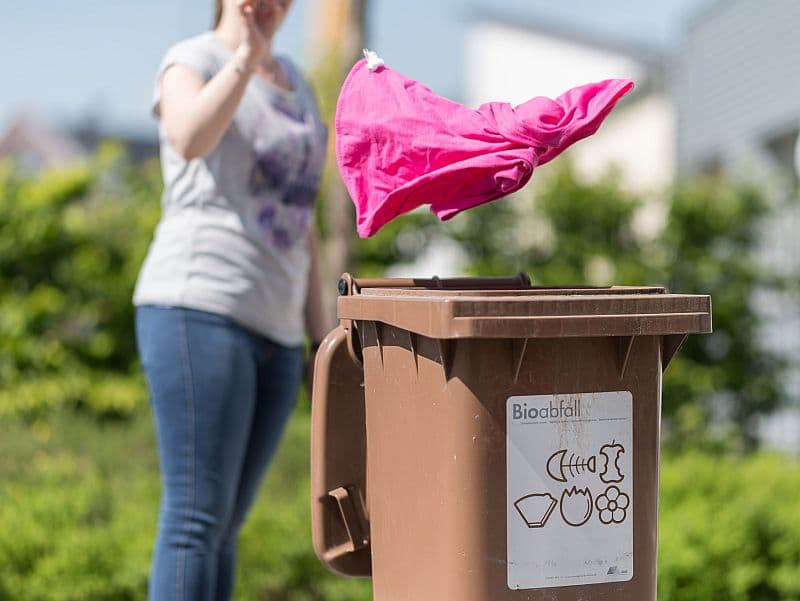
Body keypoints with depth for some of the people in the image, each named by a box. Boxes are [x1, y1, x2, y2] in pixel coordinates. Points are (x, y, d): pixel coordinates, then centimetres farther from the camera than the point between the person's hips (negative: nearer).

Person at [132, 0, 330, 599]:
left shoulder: (294, 84, 21)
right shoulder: (192, 62, -2)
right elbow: (190, 140, -28)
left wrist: (321, 340, 18)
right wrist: (246, 53, -24)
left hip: (270, 330, 8)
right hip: (199, 311, -8)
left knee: (222, 527, 9)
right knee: (197, 520, -12)